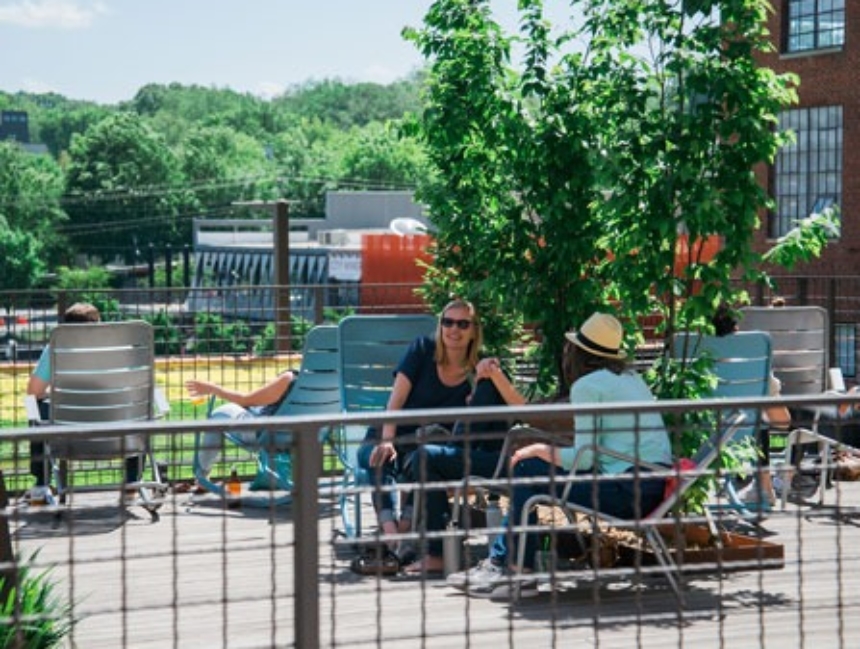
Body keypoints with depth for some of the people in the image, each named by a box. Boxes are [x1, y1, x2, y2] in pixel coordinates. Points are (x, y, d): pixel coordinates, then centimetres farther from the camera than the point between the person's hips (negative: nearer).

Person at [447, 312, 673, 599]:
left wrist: (540, 450, 2)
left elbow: (583, 459, -13)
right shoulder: (632, 378, 19)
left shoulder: (587, 385, -8)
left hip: (629, 490, -9)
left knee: (527, 473, -4)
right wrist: (543, 452, 19)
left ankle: (513, 571, 1)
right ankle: (500, 561, 17)